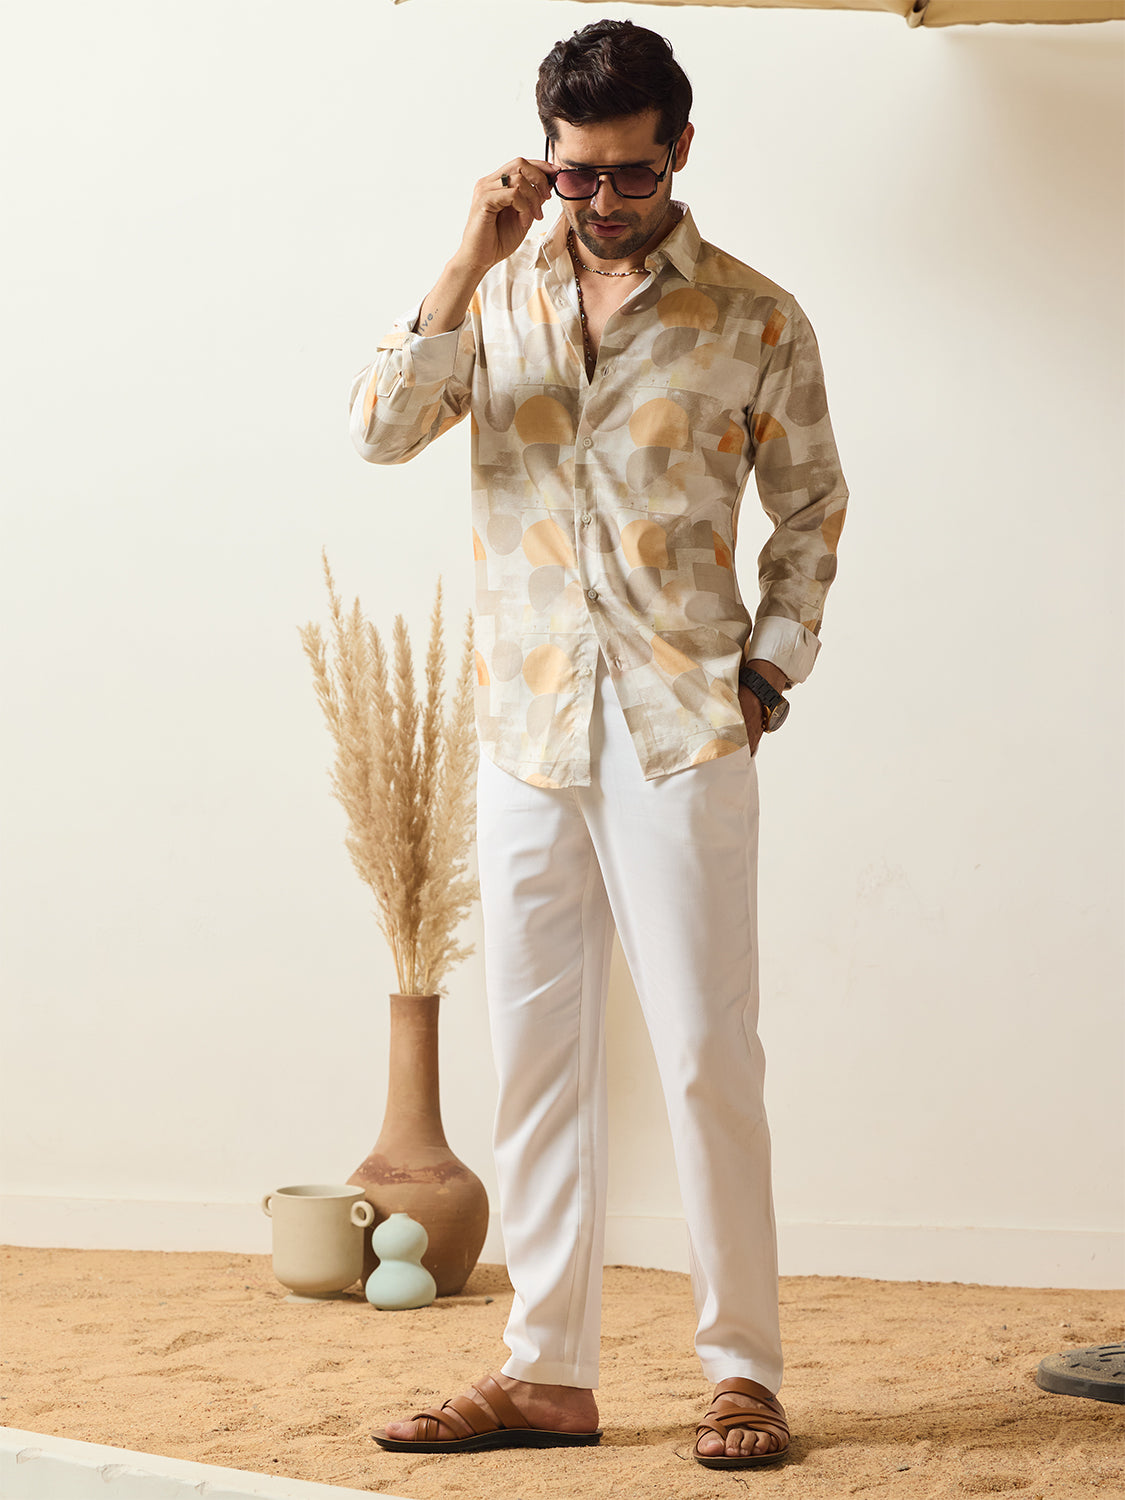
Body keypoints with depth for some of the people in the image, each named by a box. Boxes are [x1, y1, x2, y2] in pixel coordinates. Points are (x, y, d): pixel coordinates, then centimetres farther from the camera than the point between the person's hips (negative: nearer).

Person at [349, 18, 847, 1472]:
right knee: (534, 1056, 7)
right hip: (526, 734, 3)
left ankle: (742, 1368, 7)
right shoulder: (498, 295, 8)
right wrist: (470, 263, -13)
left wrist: (767, 667, 1)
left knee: (705, 1055, -3)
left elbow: (811, 507, 11)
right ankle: (547, 1370, 16)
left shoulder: (754, 319, 1)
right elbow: (381, 426, -6)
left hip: (681, 736, -3)